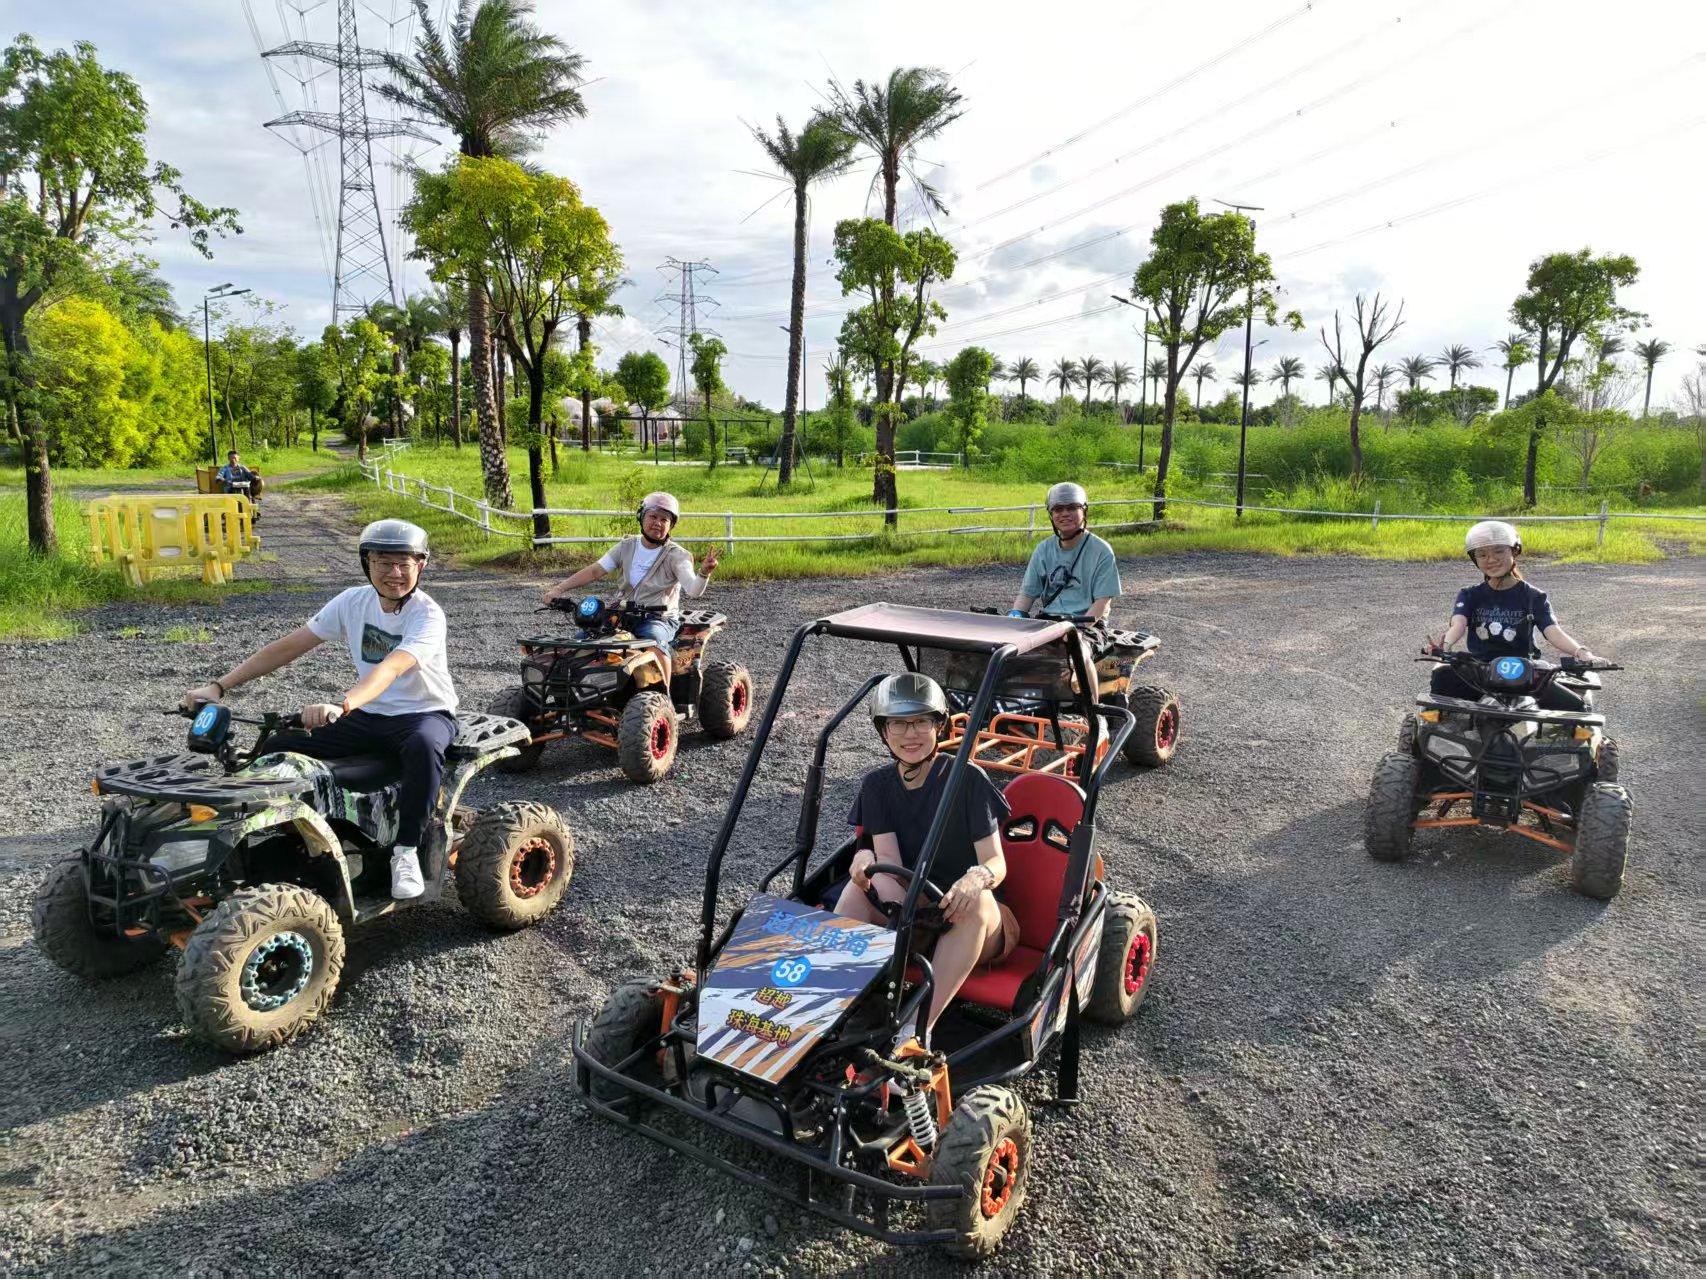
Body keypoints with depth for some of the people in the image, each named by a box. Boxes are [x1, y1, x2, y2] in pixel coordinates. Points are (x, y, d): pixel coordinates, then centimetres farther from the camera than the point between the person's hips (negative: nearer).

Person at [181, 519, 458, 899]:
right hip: (367, 714, 6)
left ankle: (406, 852, -25)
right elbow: (289, 646, 1)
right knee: (278, 747, -12)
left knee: (423, 746, -41)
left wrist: (342, 705, -53)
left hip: (424, 713, -5)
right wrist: (219, 686, -7)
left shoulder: (428, 615, -18)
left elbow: (392, 668, -36)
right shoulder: (354, 601, 0)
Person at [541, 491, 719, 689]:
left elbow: (693, 591, -18)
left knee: (653, 639, -36)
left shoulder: (676, 555, -4)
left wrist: (704, 573, -40)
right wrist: (559, 589, -3)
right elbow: (594, 571, 7)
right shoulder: (627, 547, 9)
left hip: (659, 618, -5)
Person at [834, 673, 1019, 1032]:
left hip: (974, 925, -3)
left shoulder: (968, 779, -11)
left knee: (977, 899, -36)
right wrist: (866, 861, -35)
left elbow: (996, 864, -14)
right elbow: (889, 864, -10)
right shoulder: (877, 784, 0)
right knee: (865, 868, -24)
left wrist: (976, 878, -39)